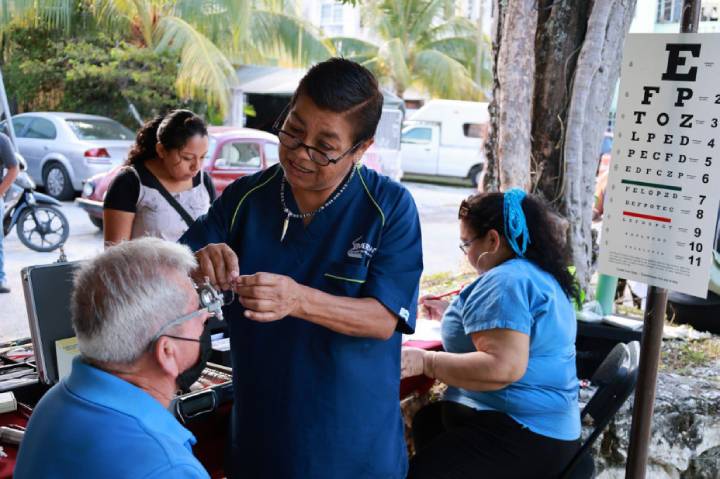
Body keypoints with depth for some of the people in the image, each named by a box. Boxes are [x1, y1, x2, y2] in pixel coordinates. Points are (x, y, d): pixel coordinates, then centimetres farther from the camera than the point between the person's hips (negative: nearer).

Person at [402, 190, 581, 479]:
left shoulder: (505, 281, -18)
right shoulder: (539, 274, 14)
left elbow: (504, 367, -29)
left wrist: (424, 362, -25)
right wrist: (453, 314, 30)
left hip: (521, 437, -11)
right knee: (426, 420, 29)